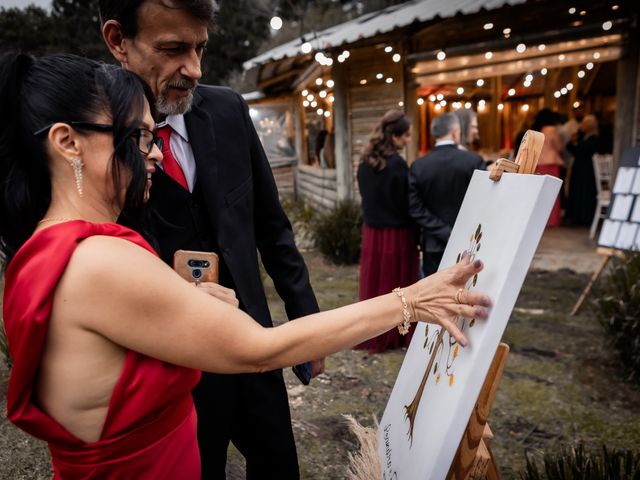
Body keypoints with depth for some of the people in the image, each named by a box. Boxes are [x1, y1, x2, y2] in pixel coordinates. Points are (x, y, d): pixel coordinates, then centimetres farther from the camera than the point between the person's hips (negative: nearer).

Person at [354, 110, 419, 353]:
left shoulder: (365, 161, 3)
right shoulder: (397, 164, -18)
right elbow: (407, 204, -13)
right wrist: (417, 231, 0)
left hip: (371, 231, 6)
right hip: (397, 233, -6)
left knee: (374, 285, 14)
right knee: (397, 286, 8)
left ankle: (372, 335, 24)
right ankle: (396, 336, 21)